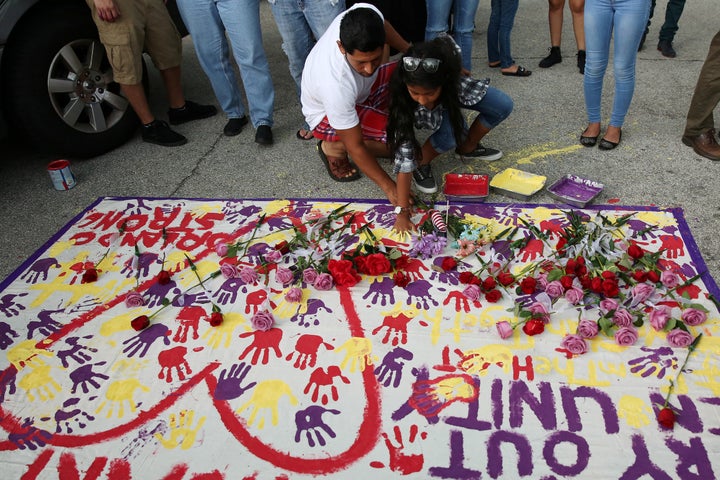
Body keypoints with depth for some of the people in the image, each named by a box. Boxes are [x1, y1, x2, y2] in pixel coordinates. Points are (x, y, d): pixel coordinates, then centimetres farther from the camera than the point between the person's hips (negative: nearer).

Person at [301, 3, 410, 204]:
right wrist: (389, 187, -28)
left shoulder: (366, 16, -31)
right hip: (327, 113, -6)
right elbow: (355, 147, -32)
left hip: (360, 89, 7)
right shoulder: (336, 85, -44)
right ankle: (333, 147, -4)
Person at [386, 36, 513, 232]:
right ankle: (422, 163, -6)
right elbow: (404, 157, -40)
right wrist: (402, 211, -41)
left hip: (450, 98, 3)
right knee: (448, 135, -36)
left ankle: (468, 147, 6)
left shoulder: (453, 82, -40)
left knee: (503, 106, -17)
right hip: (430, 116, -3)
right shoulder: (403, 102, -41)